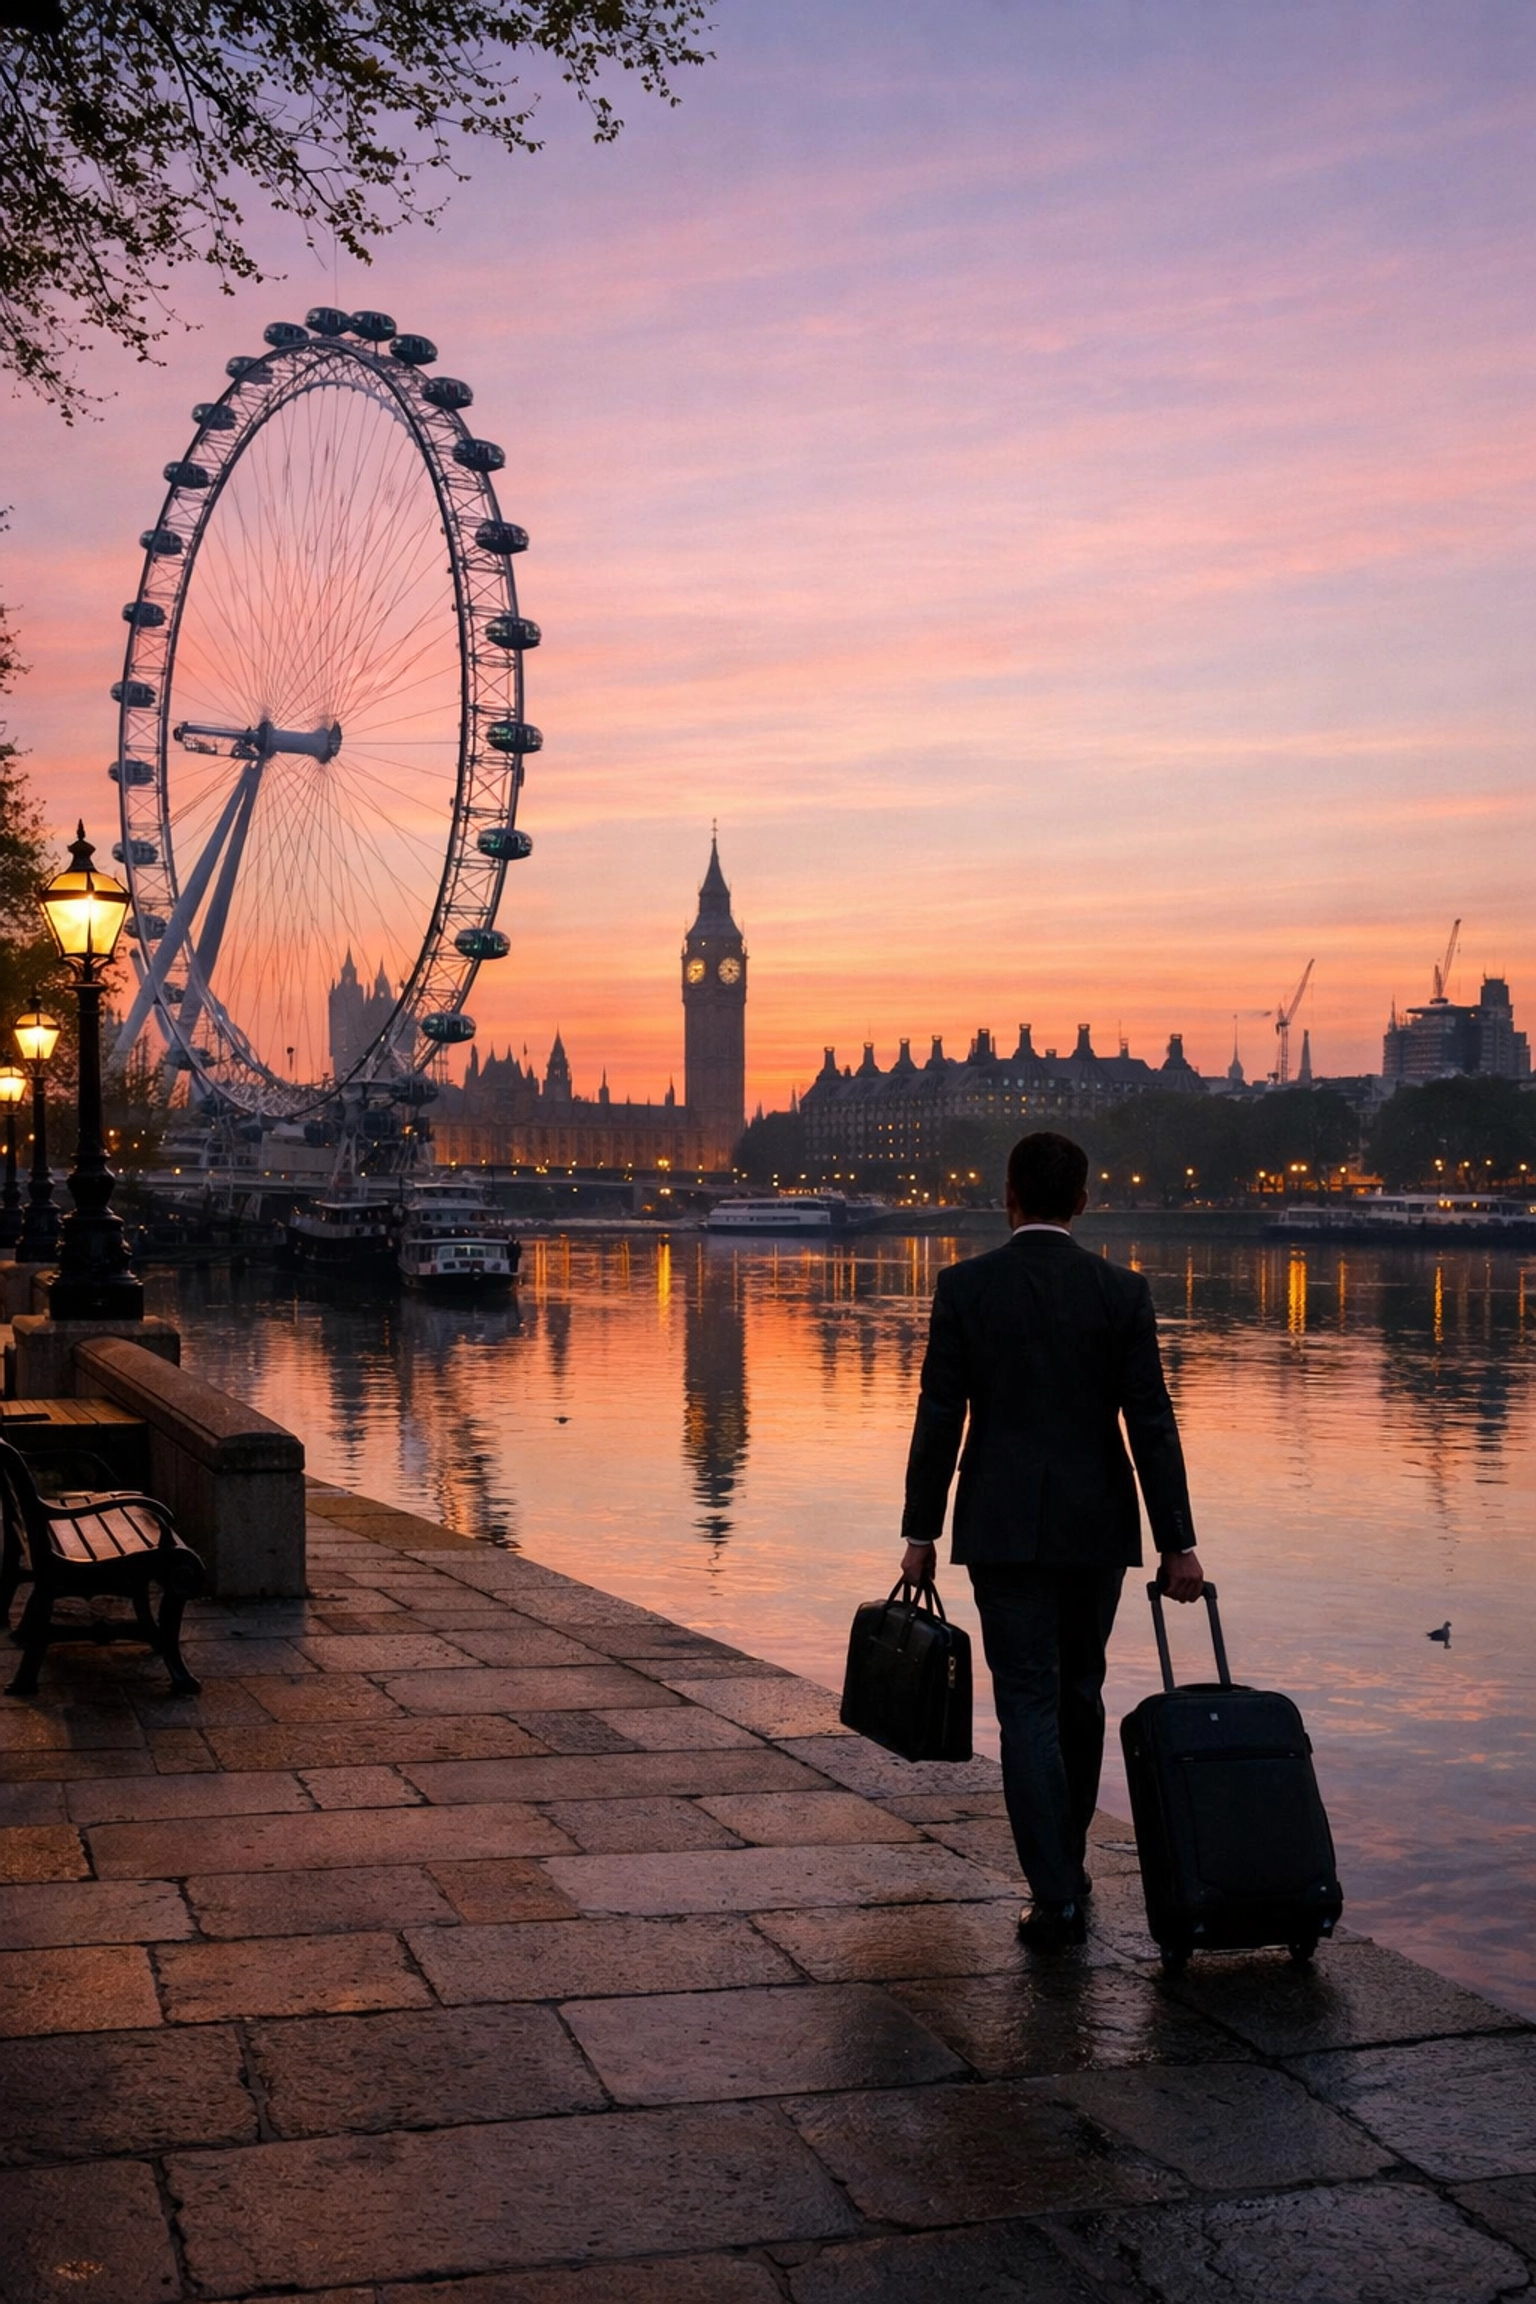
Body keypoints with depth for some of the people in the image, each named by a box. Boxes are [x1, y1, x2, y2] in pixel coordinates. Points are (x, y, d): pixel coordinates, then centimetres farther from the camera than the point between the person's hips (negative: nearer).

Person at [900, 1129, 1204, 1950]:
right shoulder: (1122, 1291, -3)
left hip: (1004, 1528, -2)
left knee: (1028, 1706, 1)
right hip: (1096, 1527, 2)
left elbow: (939, 1417, -6)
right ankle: (1067, 1864, 31)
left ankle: (1056, 1895, -4)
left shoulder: (963, 1287, -5)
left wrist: (920, 1532, 1)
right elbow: (1151, 1423, -5)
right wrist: (1176, 1543, -1)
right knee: (1080, 1695, 19)